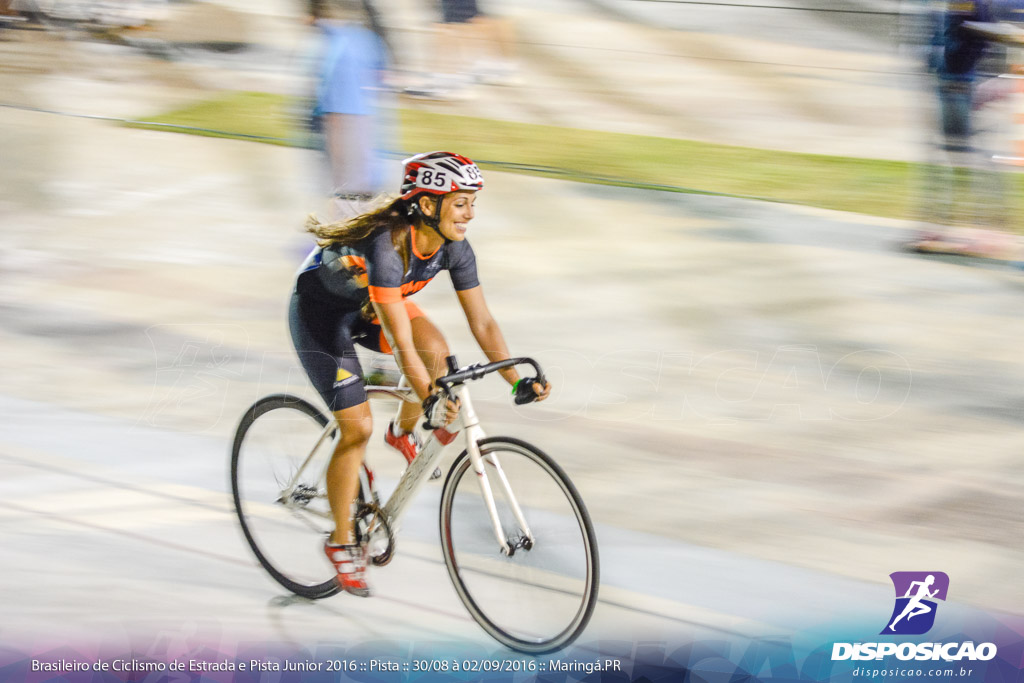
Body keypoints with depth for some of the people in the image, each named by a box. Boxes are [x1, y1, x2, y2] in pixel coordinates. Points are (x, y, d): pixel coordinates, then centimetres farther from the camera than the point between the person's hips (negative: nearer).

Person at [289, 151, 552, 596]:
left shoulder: (453, 247, -18)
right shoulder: (387, 247, -39)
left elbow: (482, 322, -12)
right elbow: (401, 344, -43)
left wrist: (518, 381, -20)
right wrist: (433, 399, -51)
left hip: (368, 304, 7)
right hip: (320, 312, -7)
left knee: (436, 348, -19)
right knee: (358, 427, -10)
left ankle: (403, 433, 10)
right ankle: (341, 541, 8)